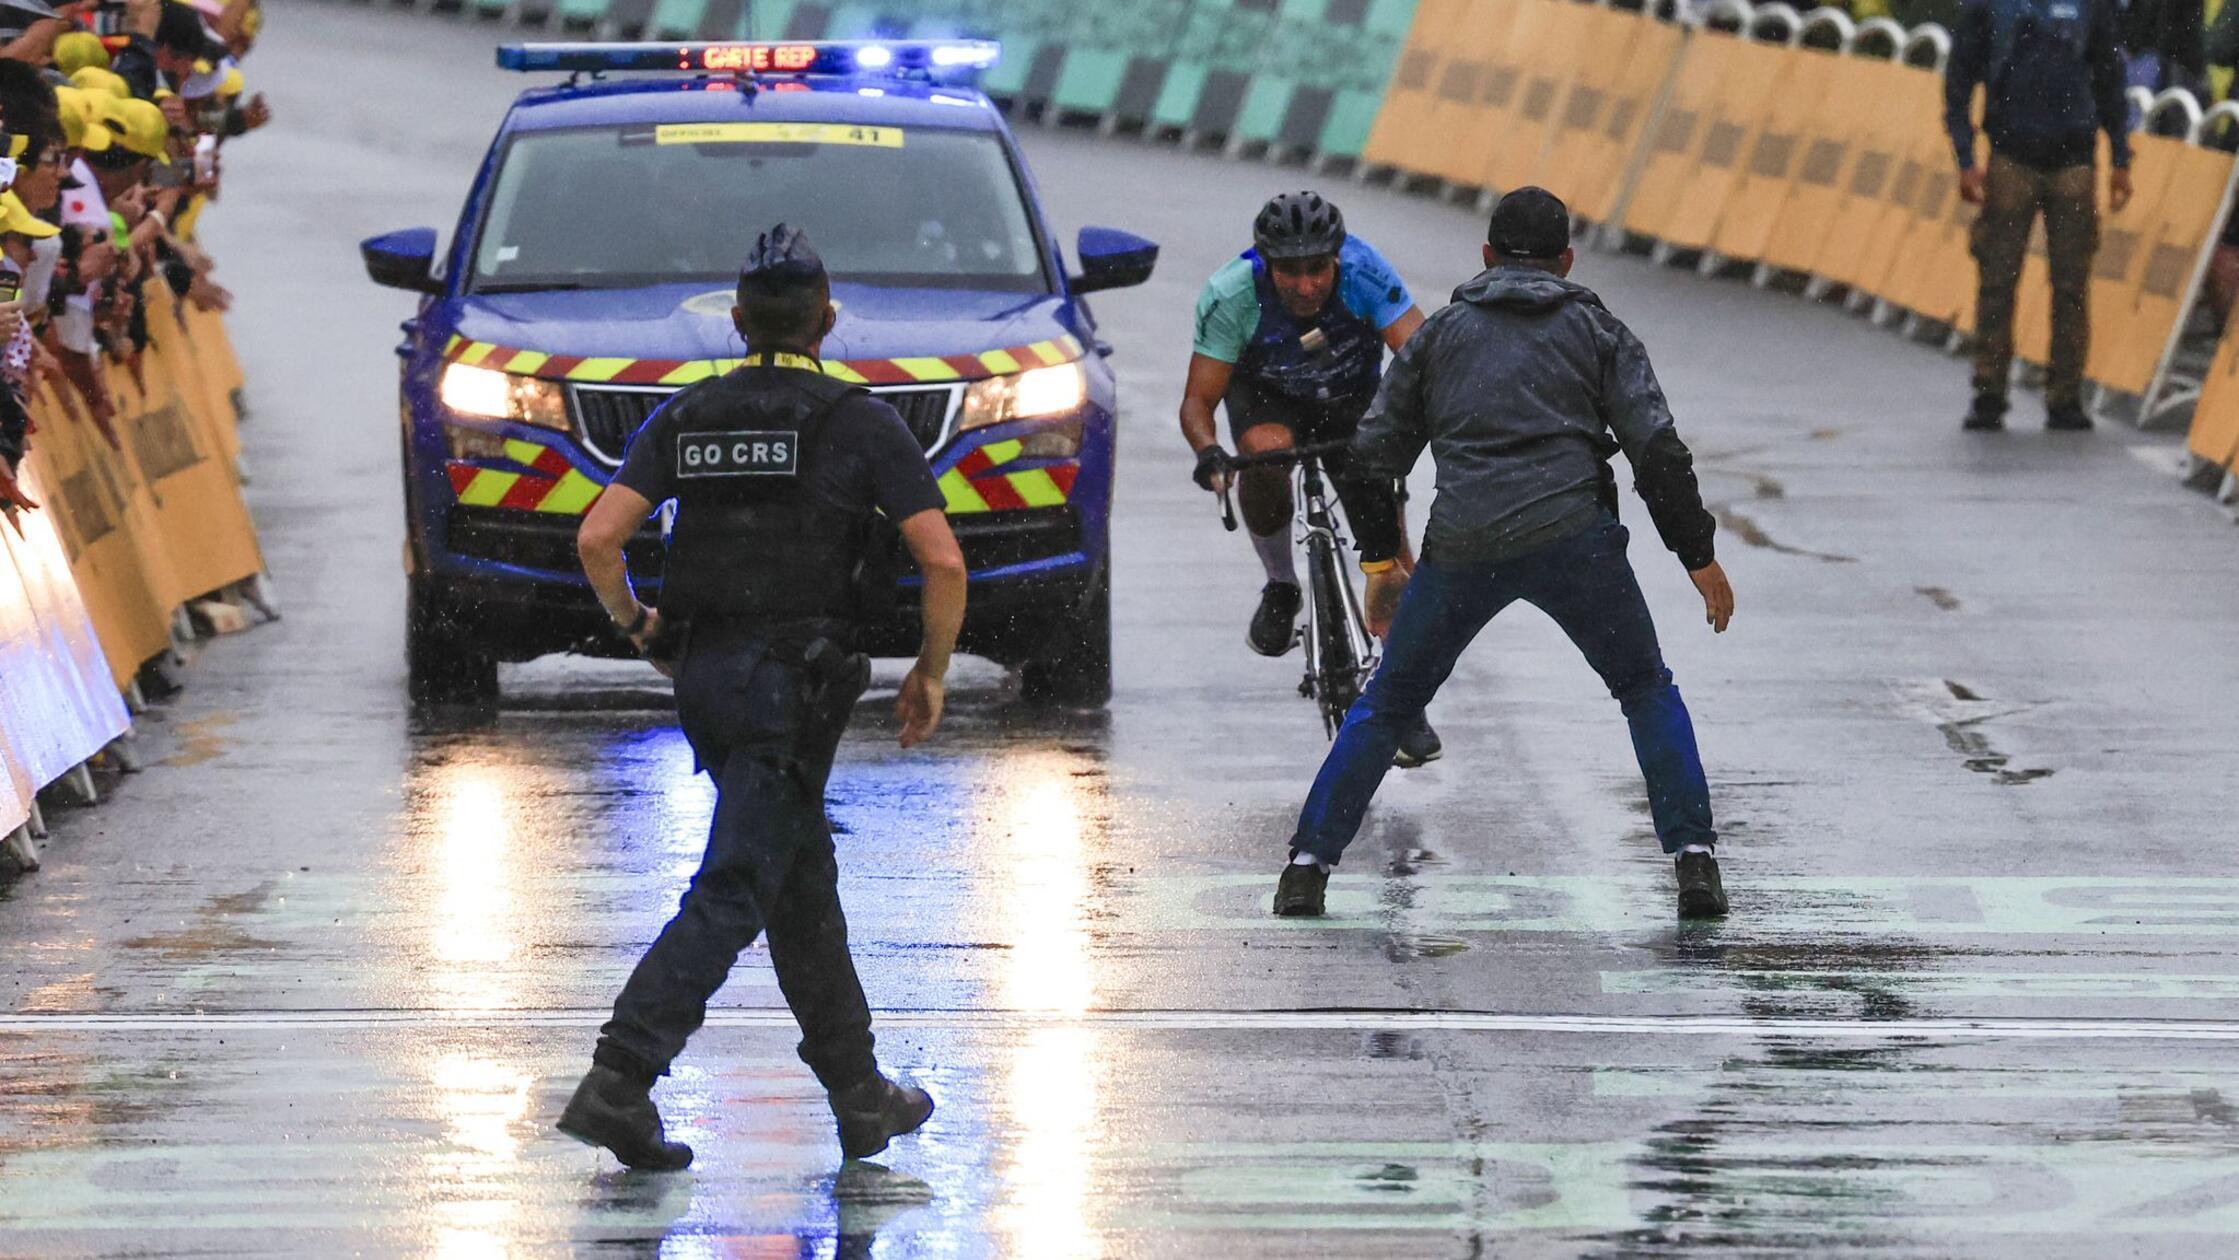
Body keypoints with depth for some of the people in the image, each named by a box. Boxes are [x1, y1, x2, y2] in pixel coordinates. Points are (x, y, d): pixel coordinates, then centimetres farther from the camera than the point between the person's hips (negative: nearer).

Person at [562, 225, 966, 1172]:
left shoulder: (685, 418, 8)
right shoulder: (860, 423, -3)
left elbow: (598, 538, -3)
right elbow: (943, 562, -9)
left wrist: (635, 625, 14)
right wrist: (931, 673, 5)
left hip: (704, 674, 6)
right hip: (796, 685, -5)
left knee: (803, 880, 18)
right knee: (733, 892, -9)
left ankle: (860, 1094, 24)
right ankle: (617, 1083, -21)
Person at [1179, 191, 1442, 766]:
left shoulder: (1363, 272, -32)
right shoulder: (1232, 295, -31)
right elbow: (1198, 400, -27)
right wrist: (1208, 451, -48)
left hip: (1352, 400, 1)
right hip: (1267, 396, -1)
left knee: (1390, 554, -11)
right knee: (1265, 450, -36)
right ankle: (1281, 589, -12)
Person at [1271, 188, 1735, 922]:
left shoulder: (1442, 333, 20)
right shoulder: (1596, 330, 14)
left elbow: (1374, 454, 18)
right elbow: (1657, 449, 4)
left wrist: (1381, 562, 27)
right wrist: (1699, 555, 10)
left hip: (1462, 550, 1)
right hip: (1572, 535, -1)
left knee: (1388, 704, 17)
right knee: (1647, 692, 16)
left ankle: (1308, 864, 10)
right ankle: (1694, 858, 2)